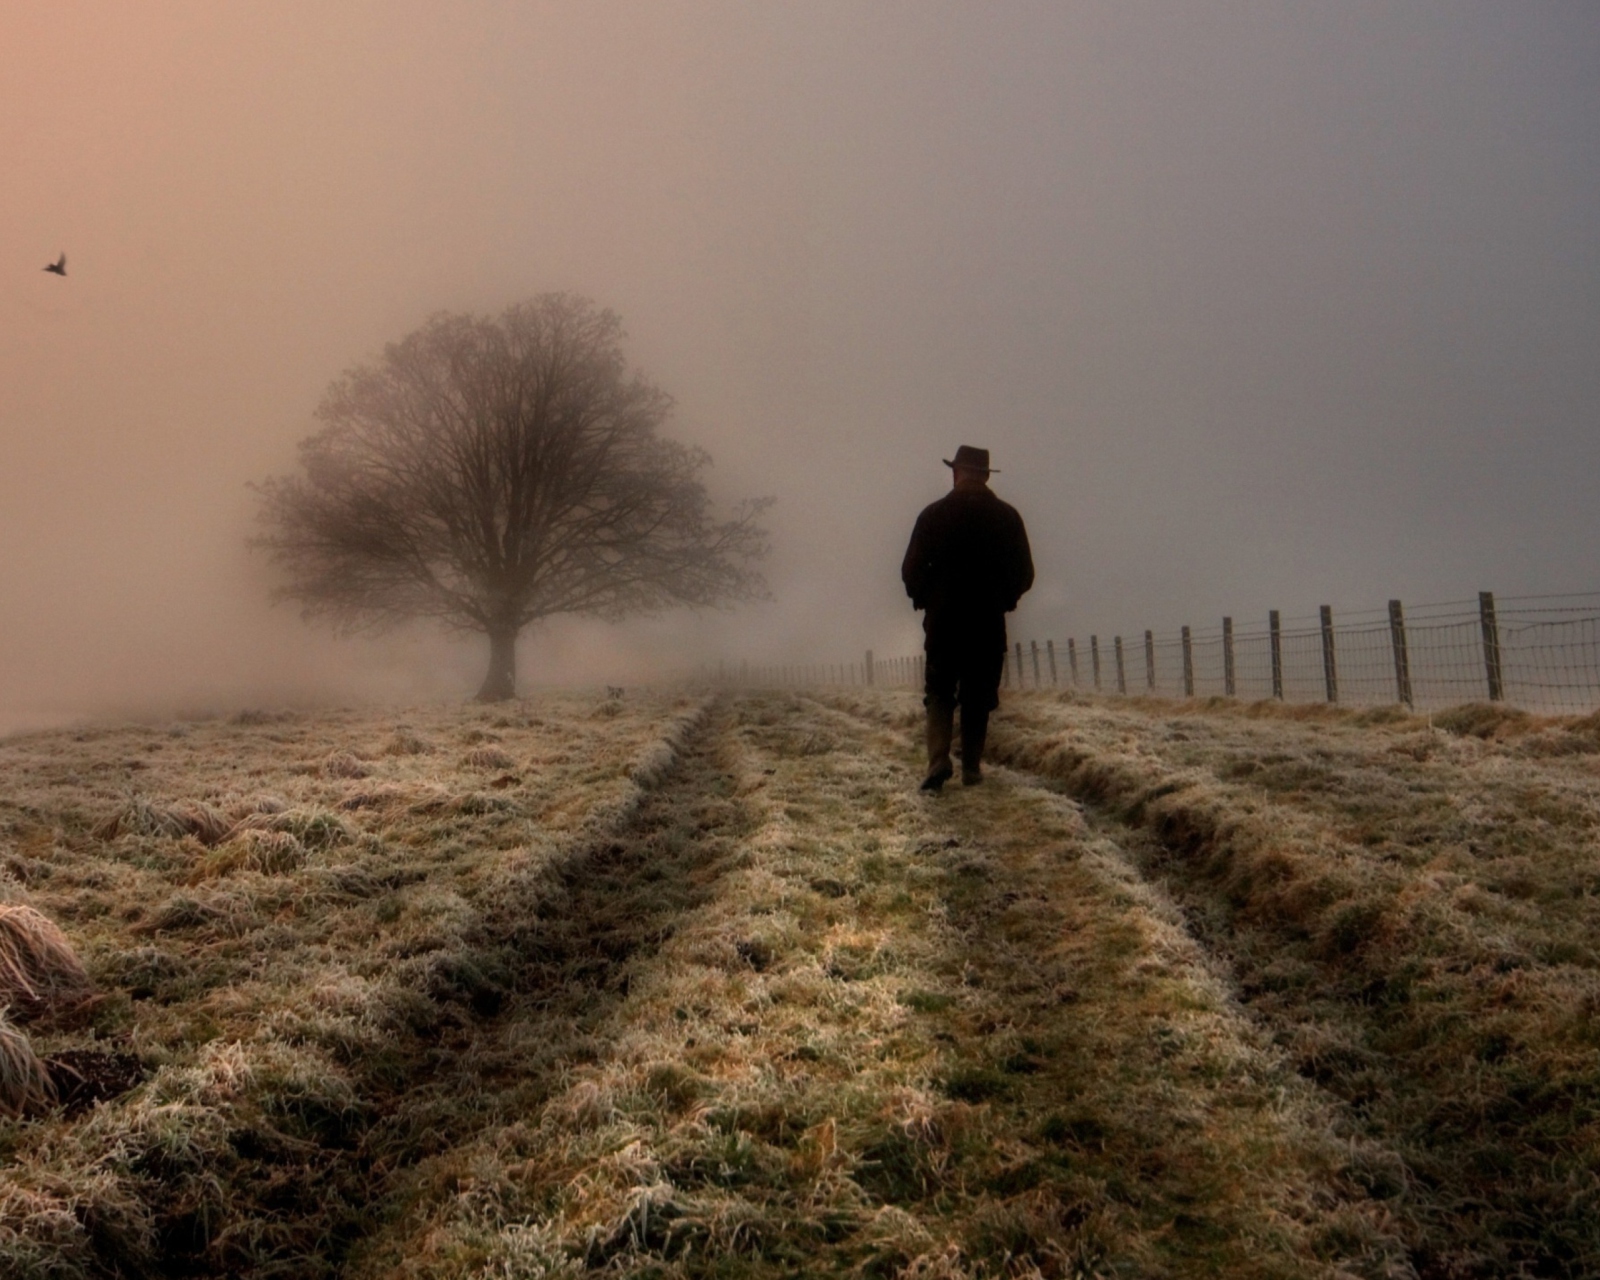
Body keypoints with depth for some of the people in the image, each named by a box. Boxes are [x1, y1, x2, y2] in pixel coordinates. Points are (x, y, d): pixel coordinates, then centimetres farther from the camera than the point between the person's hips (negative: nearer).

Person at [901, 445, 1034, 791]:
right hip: (989, 623, 1)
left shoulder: (934, 514, -5)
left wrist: (925, 601, 14)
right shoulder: (1006, 516, 0)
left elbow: (911, 570, -4)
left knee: (939, 693, 8)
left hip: (944, 620, -1)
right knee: (978, 697, 11)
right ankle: (971, 767, 10)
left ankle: (939, 759, -10)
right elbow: (1024, 574, 3)